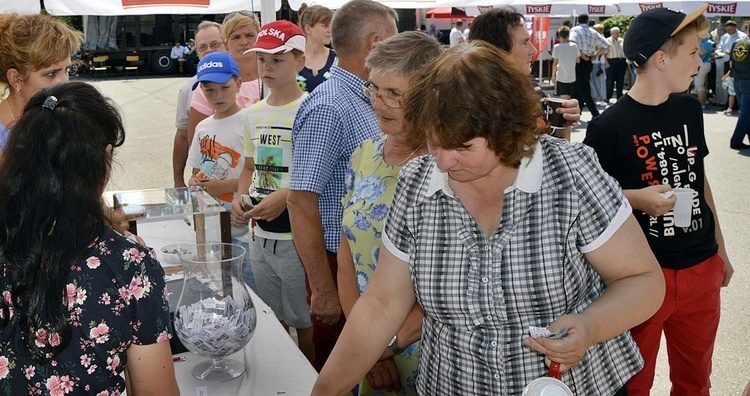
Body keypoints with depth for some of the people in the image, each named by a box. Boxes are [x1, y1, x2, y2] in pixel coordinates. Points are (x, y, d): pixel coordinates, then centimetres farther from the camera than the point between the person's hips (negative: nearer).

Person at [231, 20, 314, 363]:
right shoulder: (252, 114, 9)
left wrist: (284, 197, -23)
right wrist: (239, 198, 1)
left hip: (297, 235, -7)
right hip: (260, 234, 7)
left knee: (304, 321, 5)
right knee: (271, 320, 20)